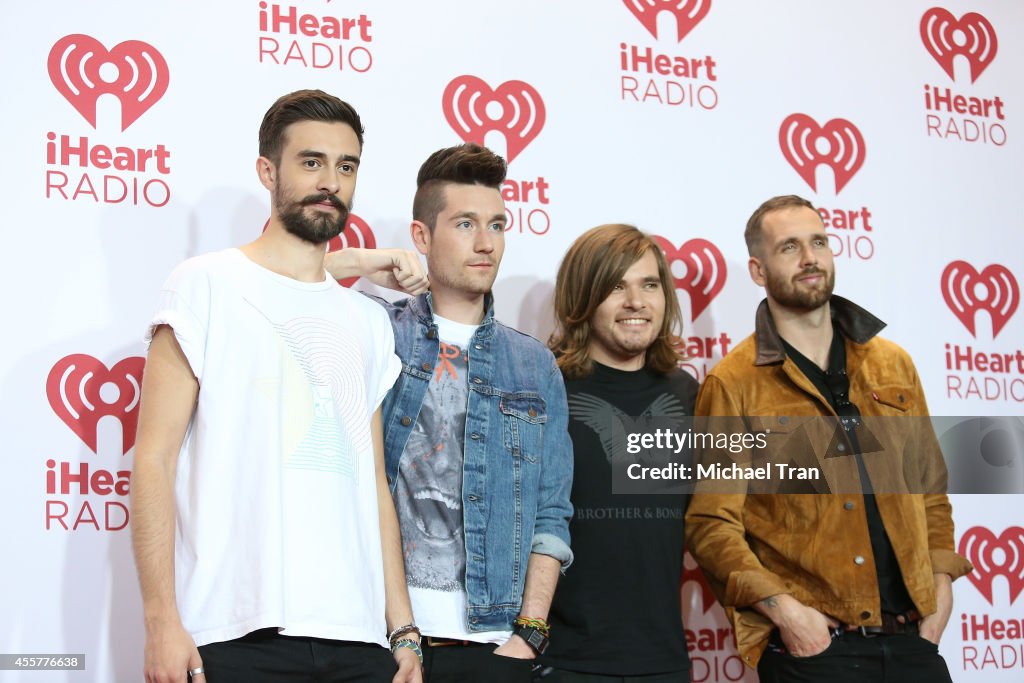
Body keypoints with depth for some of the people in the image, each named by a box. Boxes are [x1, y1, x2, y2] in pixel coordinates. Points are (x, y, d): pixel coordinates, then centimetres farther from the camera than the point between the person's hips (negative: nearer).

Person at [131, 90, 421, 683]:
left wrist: (403, 630, 9)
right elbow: (155, 460, -5)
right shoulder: (207, 285, 0)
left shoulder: (369, 323, 15)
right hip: (238, 634, -4)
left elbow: (373, 482, 14)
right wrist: (162, 620, -12)